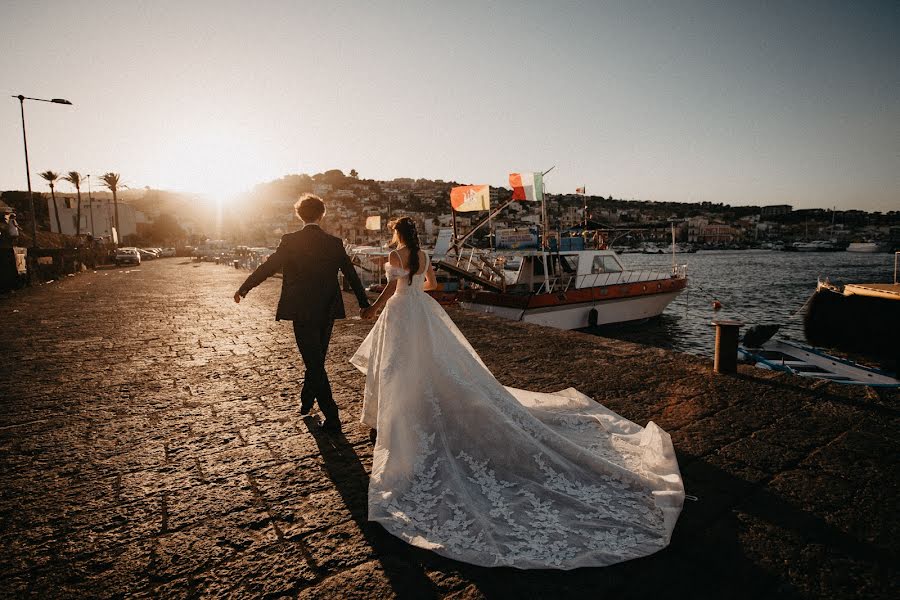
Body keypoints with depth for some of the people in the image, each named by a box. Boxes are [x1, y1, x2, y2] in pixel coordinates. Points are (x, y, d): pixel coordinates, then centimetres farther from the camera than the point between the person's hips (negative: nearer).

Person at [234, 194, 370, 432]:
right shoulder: (335, 243, 1)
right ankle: (305, 401, 39)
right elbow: (351, 274, 7)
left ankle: (332, 418, 0)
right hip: (327, 313, 4)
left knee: (314, 363, 1)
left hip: (302, 313, -4)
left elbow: (267, 267, -3)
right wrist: (364, 304, 17)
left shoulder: (290, 241, -7)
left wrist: (242, 289, 11)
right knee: (317, 360, 20)